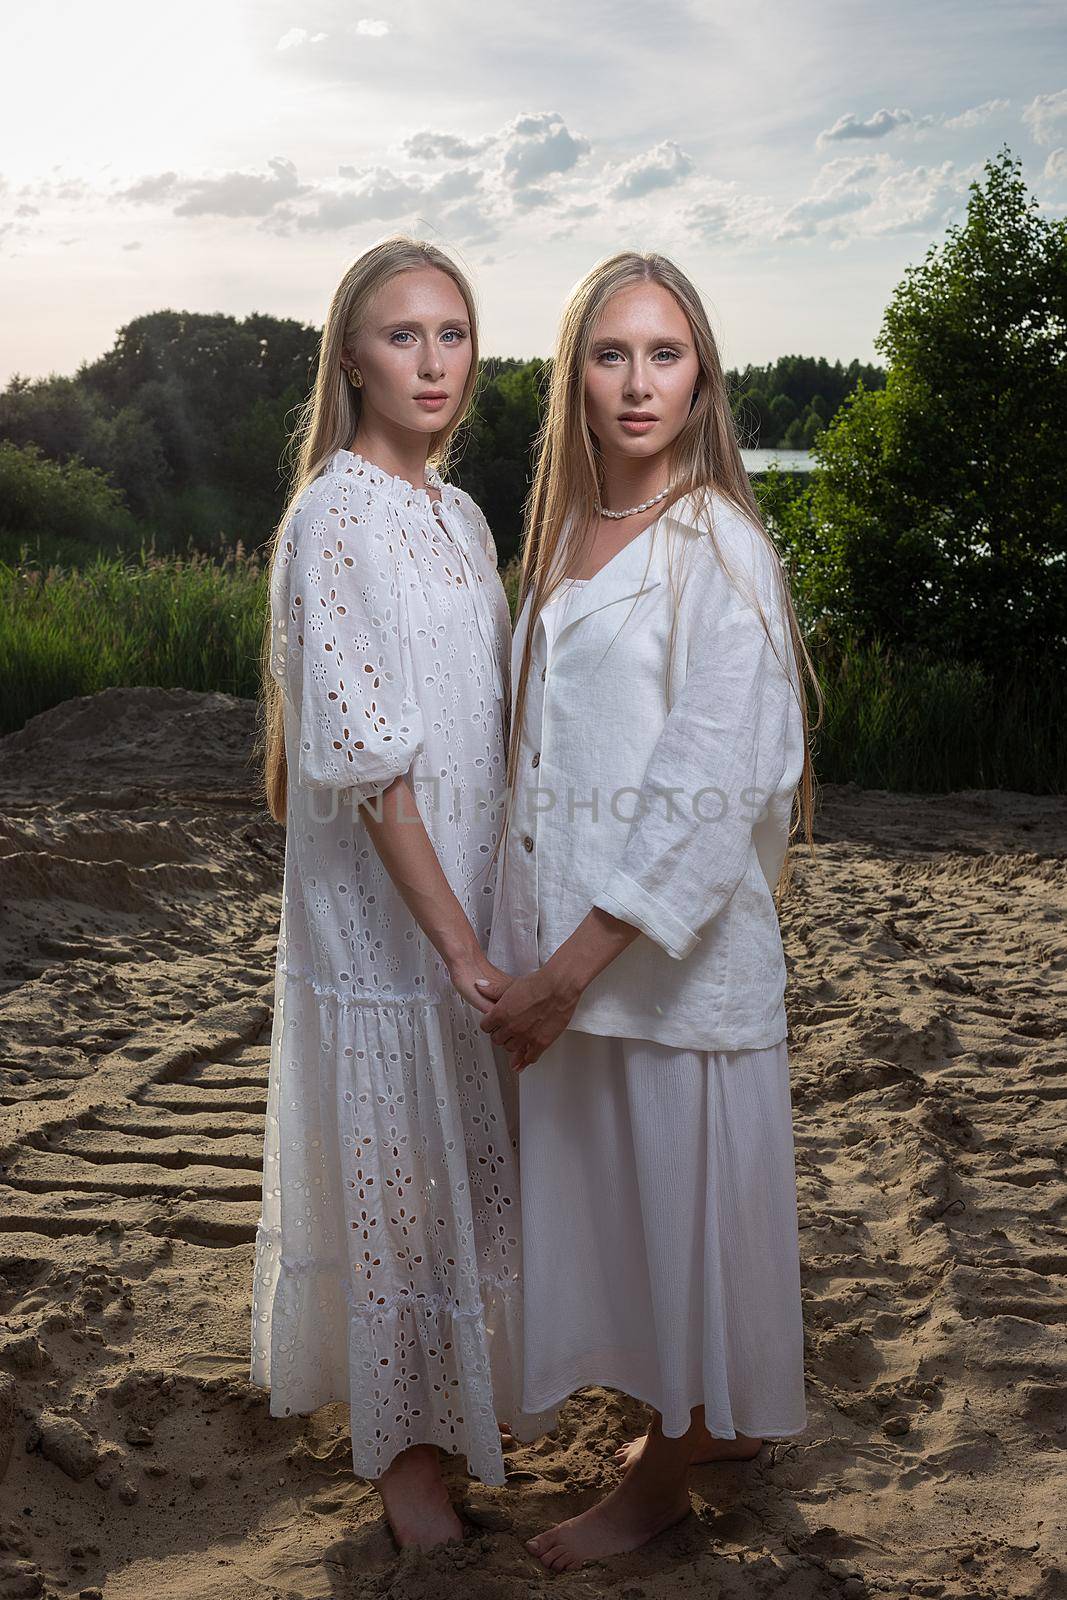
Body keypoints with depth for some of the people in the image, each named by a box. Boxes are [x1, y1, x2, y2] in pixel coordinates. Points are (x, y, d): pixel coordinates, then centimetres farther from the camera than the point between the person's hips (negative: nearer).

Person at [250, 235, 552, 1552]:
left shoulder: (458, 514, 9)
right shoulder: (333, 518, -15)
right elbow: (363, 760, -20)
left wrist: (498, 925, 11)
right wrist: (457, 945, -21)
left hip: (471, 895, 7)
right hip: (379, 910, -7)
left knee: (470, 1158, 19)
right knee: (396, 1167, 7)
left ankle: (465, 1390, 40)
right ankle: (401, 1445, 27)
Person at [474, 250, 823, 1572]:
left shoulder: (716, 547, -13)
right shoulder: (568, 533, 10)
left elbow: (711, 792, -19)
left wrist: (572, 967, -21)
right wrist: (532, 954, 9)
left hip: (677, 946, -7)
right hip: (568, 939, 8)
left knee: (682, 1192, 8)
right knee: (602, 1188, 18)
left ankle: (667, 1470, 28)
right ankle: (708, 1416, 39)